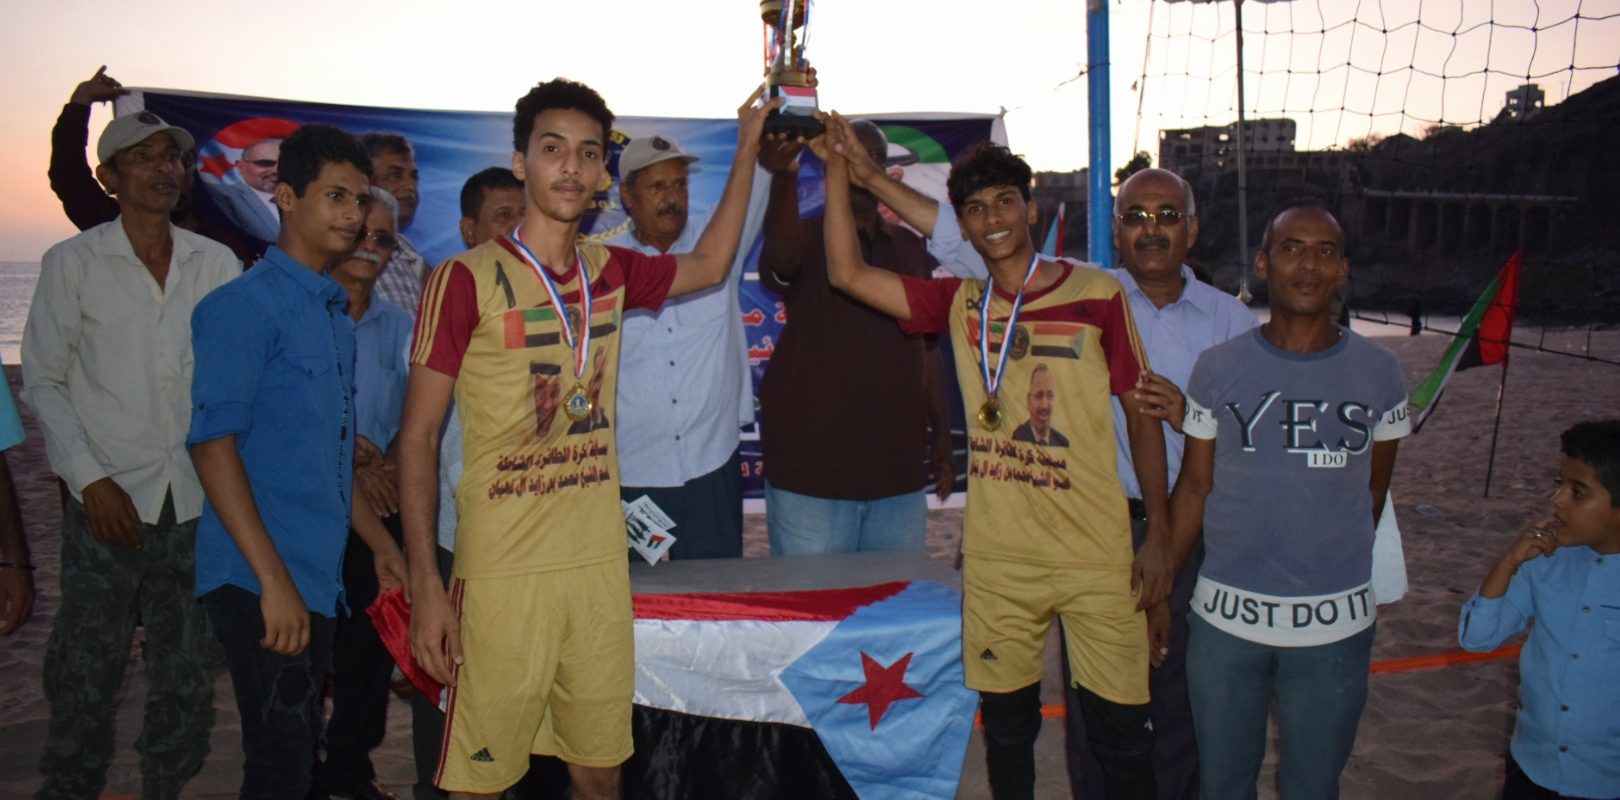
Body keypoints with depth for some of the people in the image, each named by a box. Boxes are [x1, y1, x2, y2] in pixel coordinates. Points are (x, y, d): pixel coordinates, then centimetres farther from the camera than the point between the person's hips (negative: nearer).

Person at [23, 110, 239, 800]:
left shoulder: (217, 264, 7)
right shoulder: (73, 263, 2)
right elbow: (42, 381, 2)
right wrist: (92, 481, -7)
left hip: (199, 502, 2)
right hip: (109, 502, -2)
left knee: (189, 678, 9)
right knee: (86, 677, 3)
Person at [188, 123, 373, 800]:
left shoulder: (335, 313, 15)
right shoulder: (246, 304, -9)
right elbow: (212, 442, -16)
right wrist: (274, 578, -20)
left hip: (319, 579, 8)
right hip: (262, 583, -8)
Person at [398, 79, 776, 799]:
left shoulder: (610, 272, 8)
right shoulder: (467, 279, -8)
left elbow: (708, 265, 25)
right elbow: (418, 435, -7)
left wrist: (747, 146, 21)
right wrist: (425, 583, -13)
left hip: (601, 562, 5)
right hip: (503, 570, -5)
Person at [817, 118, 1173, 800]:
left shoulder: (1098, 294, -1)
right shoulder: (959, 304, 5)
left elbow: (1142, 412, 2)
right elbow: (846, 273, -1)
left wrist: (1158, 537, -1)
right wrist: (838, 165, -5)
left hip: (1098, 554, -2)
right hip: (997, 558, 2)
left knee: (1120, 728, 5)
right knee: (1006, 724, 14)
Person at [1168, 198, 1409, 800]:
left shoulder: (1378, 372, 0)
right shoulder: (1217, 369, -2)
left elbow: (1373, 489, 10)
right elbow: (1194, 488, 2)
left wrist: (1331, 562, 11)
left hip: (1336, 623, 0)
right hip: (1224, 617, 0)